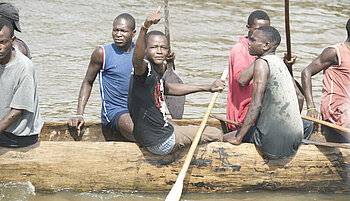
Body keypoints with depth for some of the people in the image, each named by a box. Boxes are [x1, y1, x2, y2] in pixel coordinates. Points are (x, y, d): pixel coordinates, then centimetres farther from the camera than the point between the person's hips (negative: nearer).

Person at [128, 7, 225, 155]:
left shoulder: (158, 70, 5)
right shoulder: (144, 68, -23)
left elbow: (168, 88, 23)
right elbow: (137, 59, -46)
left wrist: (208, 88, 22)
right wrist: (145, 27, -65)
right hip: (161, 142, -9)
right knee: (216, 135, 7)